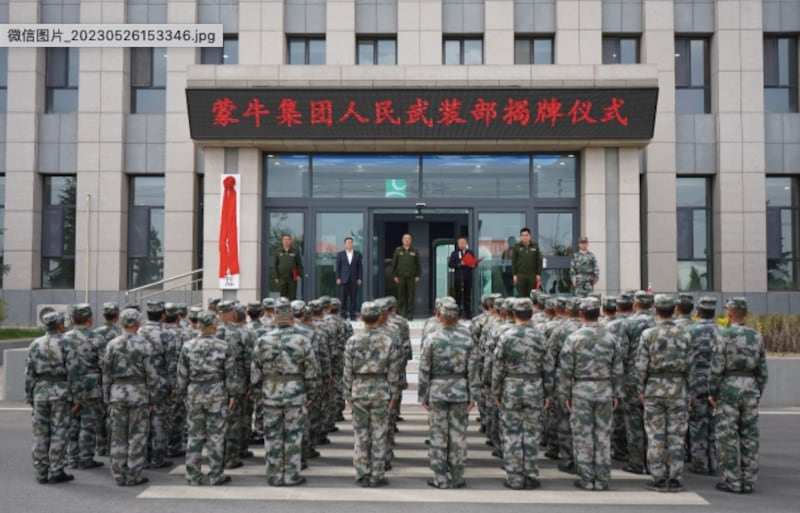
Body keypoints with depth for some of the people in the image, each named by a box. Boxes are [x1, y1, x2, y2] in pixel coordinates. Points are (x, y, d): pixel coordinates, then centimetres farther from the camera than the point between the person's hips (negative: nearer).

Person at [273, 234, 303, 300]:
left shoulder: (295, 252, 7)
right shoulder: (278, 252, 8)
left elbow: (299, 264, 7)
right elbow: (274, 265, 8)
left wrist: (299, 275, -4)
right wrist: (276, 277, 0)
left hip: (293, 278, -1)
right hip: (282, 278, 1)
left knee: (292, 297, -1)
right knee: (283, 297, 3)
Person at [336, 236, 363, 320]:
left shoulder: (358, 254, 8)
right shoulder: (340, 254, 7)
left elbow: (360, 267, 6)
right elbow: (338, 267, 5)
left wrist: (360, 278, -1)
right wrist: (338, 278, -3)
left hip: (354, 280, 1)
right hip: (343, 280, -1)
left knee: (354, 298, 0)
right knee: (343, 298, -3)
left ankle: (352, 315, 5)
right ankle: (343, 315, 3)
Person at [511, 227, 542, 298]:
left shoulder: (535, 246, 6)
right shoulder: (517, 247, 4)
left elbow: (539, 261, 7)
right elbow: (513, 262, 4)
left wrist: (538, 274, 0)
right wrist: (514, 275, -2)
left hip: (532, 276, 1)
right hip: (520, 276, -1)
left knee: (531, 295, 3)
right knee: (521, 295, 0)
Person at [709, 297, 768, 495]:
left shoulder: (724, 335, -9)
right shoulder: (757, 336, 6)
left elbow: (716, 367, -12)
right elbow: (763, 370, 9)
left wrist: (712, 392, -4)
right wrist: (758, 393, 16)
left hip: (728, 388, -5)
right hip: (750, 387, 5)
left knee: (728, 437, 1)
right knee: (749, 437, 8)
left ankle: (732, 482, 2)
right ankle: (748, 481, 12)